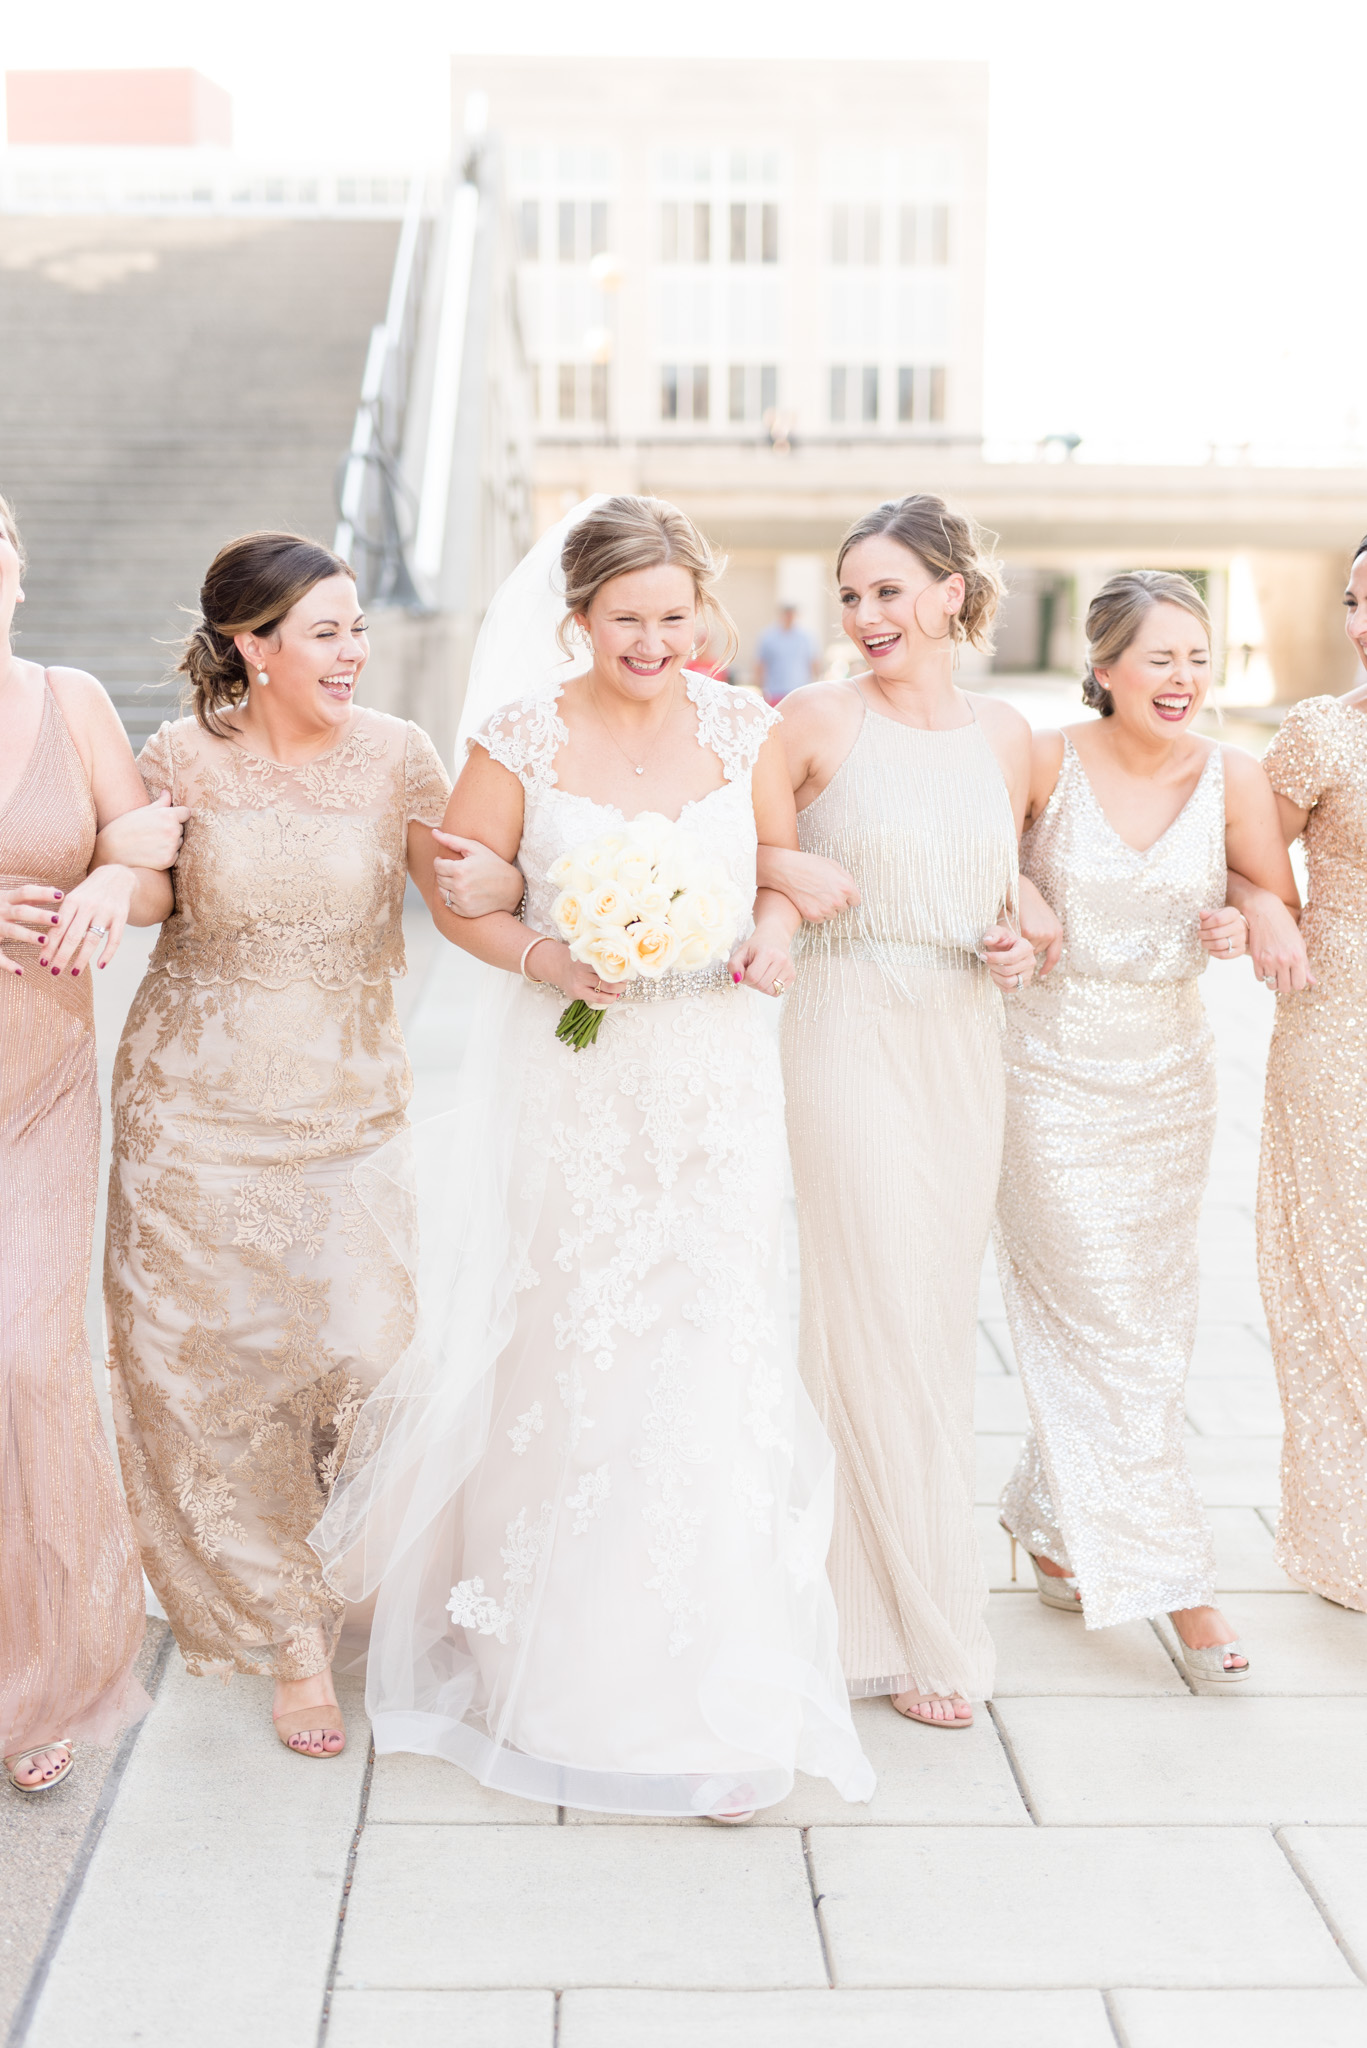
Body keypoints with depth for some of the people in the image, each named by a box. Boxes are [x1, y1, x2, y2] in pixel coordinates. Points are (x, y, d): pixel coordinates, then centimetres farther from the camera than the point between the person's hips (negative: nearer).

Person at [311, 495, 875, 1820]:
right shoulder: (523, 738, -5)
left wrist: (773, 931, -7)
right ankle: (563, 1664, 27)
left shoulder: (739, 727, 2)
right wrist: (544, 958, -17)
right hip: (567, 1083, -2)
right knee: (563, 1366, 5)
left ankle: (708, 1693, 13)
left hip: (711, 1078, 2)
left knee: (707, 1366, 0)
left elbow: (785, 862, 14)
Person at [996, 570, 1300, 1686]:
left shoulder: (1233, 778, -3)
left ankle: (1053, 1523, 34)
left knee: (1156, 1319, 13)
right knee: (1109, 1326, -4)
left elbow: (1281, 902, 6)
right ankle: (1169, 1574, 6)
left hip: (1168, 1071, 4)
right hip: (1055, 1066, -4)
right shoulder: (1046, 762, -10)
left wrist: (1244, 926, -15)